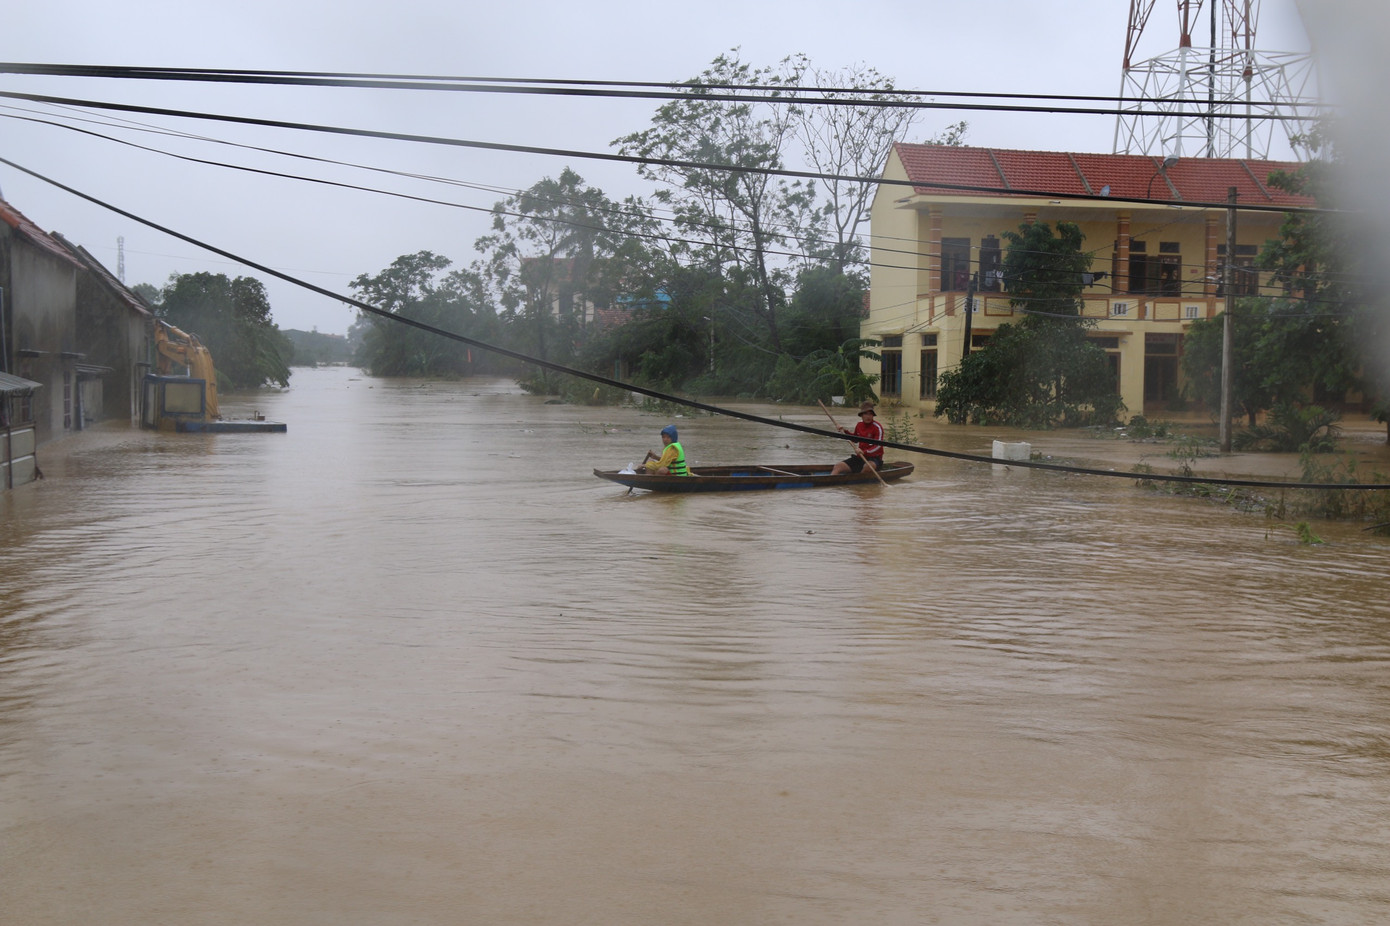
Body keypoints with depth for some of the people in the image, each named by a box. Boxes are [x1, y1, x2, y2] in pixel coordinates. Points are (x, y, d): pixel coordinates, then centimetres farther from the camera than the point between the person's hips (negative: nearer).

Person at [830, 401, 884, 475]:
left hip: (874, 458, -6)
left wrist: (865, 452, -36)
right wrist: (845, 432, 15)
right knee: (837, 466, -10)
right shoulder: (859, 425, 8)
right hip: (860, 457, 6)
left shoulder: (877, 427, -12)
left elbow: (877, 447, -22)